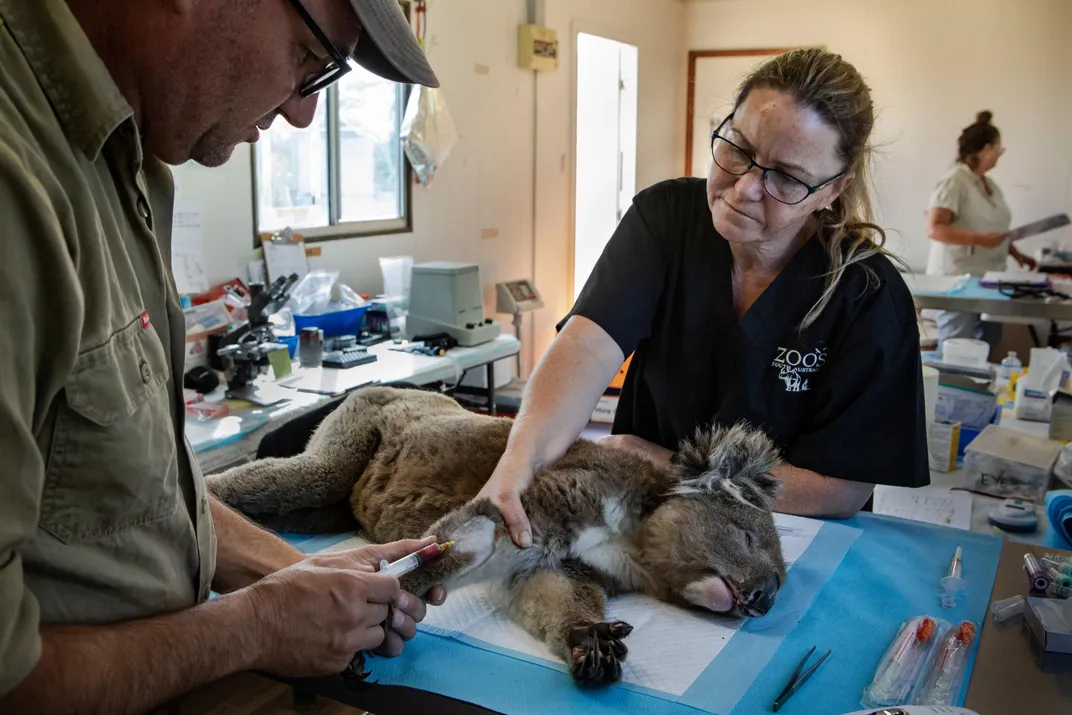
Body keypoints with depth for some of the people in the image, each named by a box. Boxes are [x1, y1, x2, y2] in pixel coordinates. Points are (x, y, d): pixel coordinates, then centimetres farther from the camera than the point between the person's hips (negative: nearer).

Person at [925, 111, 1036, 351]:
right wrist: (978, 239, -26)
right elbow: (934, 229, -22)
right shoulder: (954, 181, -13)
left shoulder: (989, 183, 13)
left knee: (988, 345, 14)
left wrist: (1016, 254, 14)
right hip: (957, 279, -9)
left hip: (988, 279, 9)